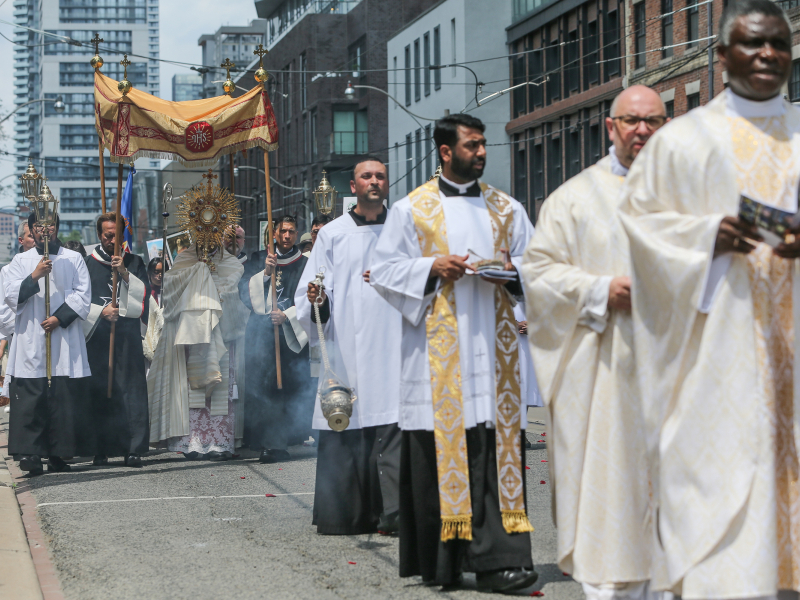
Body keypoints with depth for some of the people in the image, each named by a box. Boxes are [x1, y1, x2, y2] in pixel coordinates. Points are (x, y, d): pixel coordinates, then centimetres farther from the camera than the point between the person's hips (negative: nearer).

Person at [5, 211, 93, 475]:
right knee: (30, 397, -8)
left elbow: (82, 295, 4)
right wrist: (34, 277, -13)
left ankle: (58, 453, -1)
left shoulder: (74, 260, 12)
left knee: (65, 396, -5)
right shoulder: (21, 261, 13)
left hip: (65, 338, 0)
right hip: (30, 342, 0)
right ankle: (29, 452, -9)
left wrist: (60, 318, -9)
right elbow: (11, 295, 2)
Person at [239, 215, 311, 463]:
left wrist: (287, 315, -11)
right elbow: (246, 290, 3)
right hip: (261, 333, 1)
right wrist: (265, 273, -10)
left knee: (290, 385, -7)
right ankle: (267, 443, -7)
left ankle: (279, 443, 0)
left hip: (292, 335, -1)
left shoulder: (305, 264, 7)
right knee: (261, 386, -8)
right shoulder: (258, 260, 13)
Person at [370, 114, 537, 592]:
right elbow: (385, 270, 4)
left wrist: (511, 270, -5)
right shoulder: (412, 209, 6)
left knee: (496, 445, -6)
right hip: (437, 348, -2)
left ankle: (497, 558, -10)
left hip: (492, 343, 2)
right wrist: (433, 267, -11)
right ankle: (440, 559, 5)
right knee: (440, 445, -4)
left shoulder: (506, 209, 15)